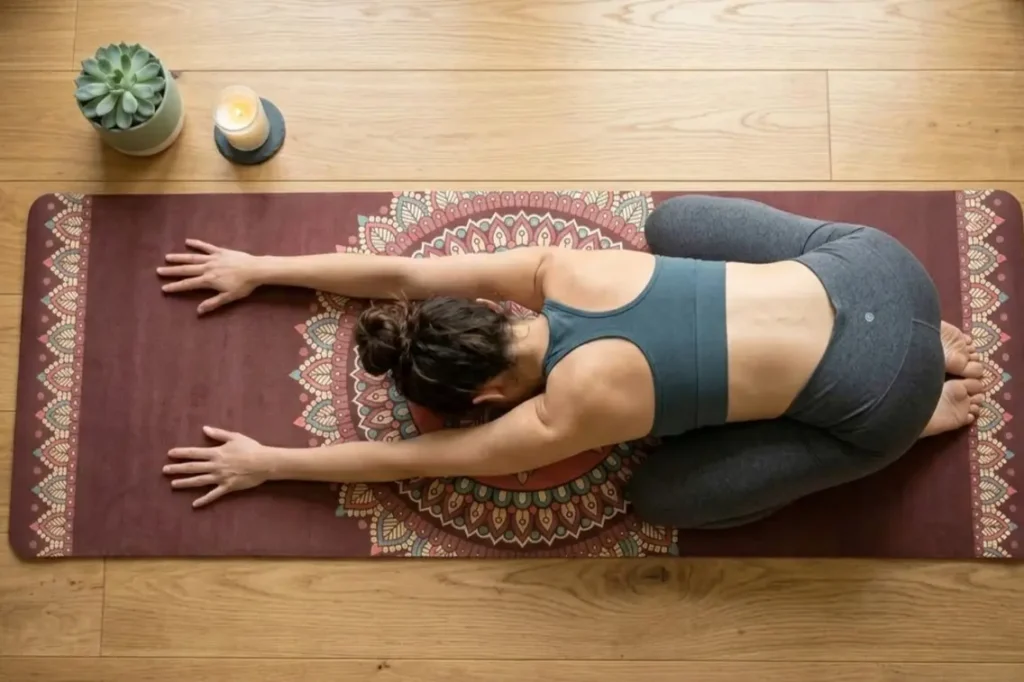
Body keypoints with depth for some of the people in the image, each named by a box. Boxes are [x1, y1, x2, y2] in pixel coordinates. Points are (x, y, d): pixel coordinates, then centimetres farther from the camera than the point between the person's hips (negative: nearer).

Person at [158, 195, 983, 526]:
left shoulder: (568, 416, -16)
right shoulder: (563, 268, -3)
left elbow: (408, 458, -5)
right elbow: (402, 275, 4)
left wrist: (265, 463, 6)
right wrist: (259, 268, 10)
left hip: (874, 391, -5)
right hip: (865, 262, 6)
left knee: (664, 494, 6)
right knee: (670, 220, 22)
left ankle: (915, 416, 14)